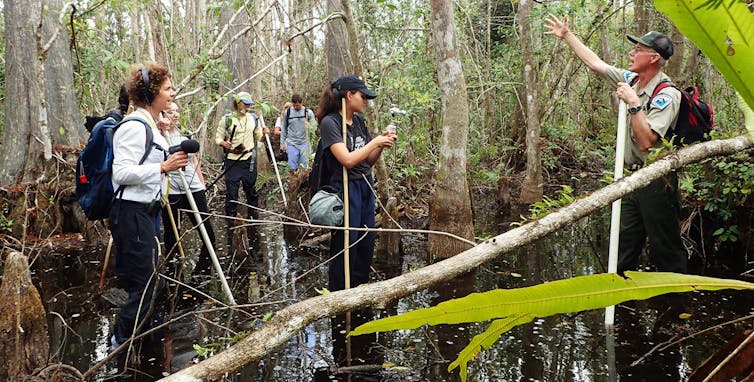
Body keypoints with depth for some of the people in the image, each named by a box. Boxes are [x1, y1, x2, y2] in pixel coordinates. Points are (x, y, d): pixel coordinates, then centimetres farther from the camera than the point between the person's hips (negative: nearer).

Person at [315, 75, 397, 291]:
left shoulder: (359, 122, 10)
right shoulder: (330, 123, -13)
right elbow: (348, 160, -21)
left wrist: (382, 144, -3)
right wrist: (375, 142, -13)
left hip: (365, 187, 8)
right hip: (345, 189, -8)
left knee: (366, 245, 13)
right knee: (345, 246, 1)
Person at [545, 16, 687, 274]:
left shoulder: (666, 94, -17)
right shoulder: (631, 80, 6)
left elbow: (646, 141, -26)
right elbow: (595, 63, 16)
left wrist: (634, 103, -25)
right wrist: (567, 36, 20)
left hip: (657, 182, -8)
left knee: (665, 250, 1)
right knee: (623, 249, 13)